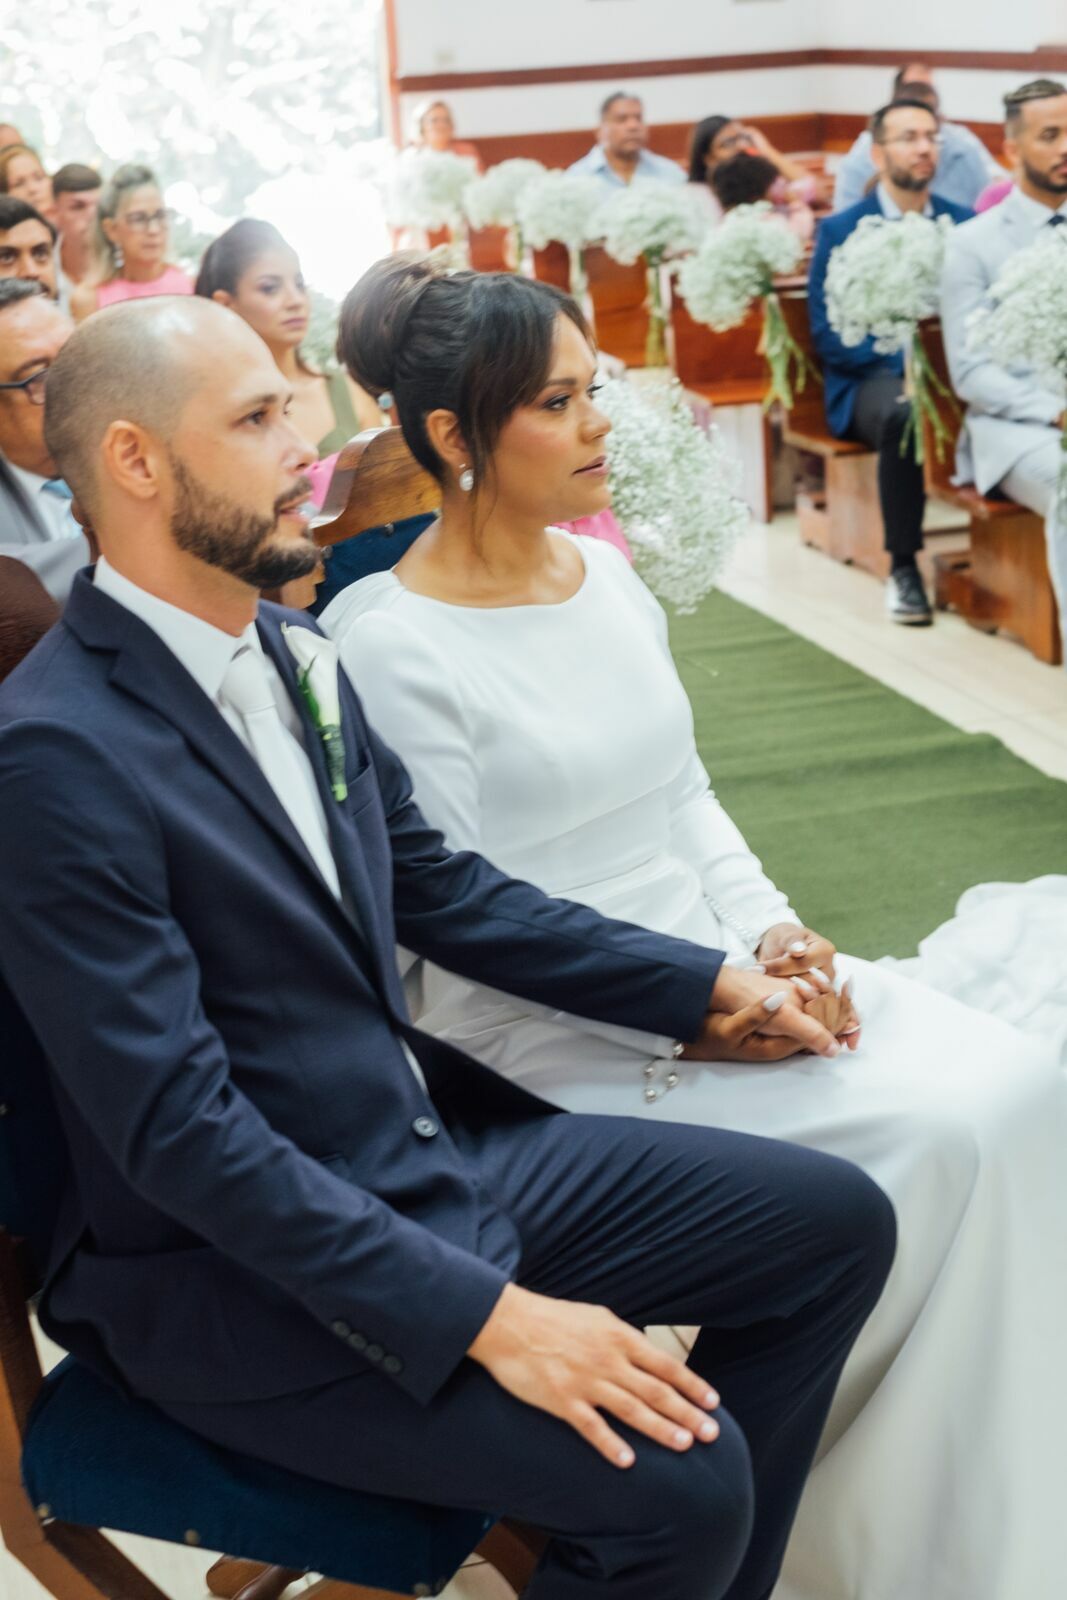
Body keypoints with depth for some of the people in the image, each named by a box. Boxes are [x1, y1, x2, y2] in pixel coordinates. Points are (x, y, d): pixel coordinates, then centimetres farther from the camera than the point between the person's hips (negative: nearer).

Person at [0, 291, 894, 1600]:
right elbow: (176, 1125, -24)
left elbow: (443, 892, 14)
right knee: (678, 1477, -22)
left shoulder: (295, 655, 3)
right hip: (242, 1274, -8)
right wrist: (484, 1316, -26)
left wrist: (702, 986, 12)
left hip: (437, 1144, 8)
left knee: (837, 1223, 6)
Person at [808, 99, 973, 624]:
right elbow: (828, 334, -3)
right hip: (871, 376, -2)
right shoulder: (840, 230, 3)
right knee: (904, 414, -38)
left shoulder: (964, 223, 13)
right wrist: (906, 360, -18)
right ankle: (903, 569, -25)